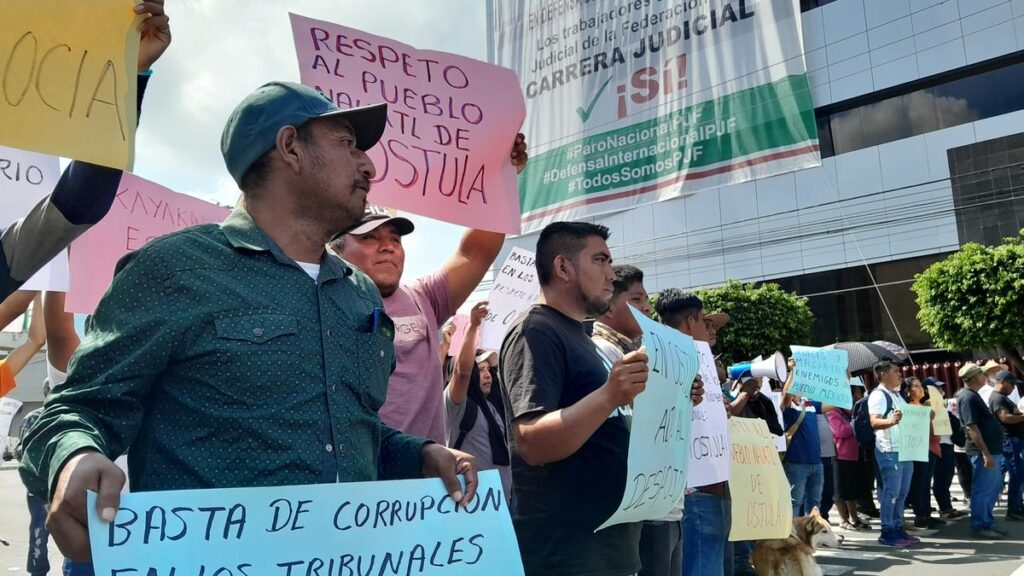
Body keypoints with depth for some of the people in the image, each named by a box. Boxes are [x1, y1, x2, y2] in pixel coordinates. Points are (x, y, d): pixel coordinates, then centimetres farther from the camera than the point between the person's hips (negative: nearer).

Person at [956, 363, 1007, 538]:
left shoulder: (972, 395, 15)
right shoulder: (968, 397, -17)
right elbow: (971, 427, -23)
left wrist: (991, 452, 21)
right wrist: (985, 453, -24)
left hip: (991, 449, 10)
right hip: (983, 451, -10)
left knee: (994, 487, 17)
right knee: (983, 489, -2)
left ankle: (988, 523, 26)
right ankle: (979, 527, 6)